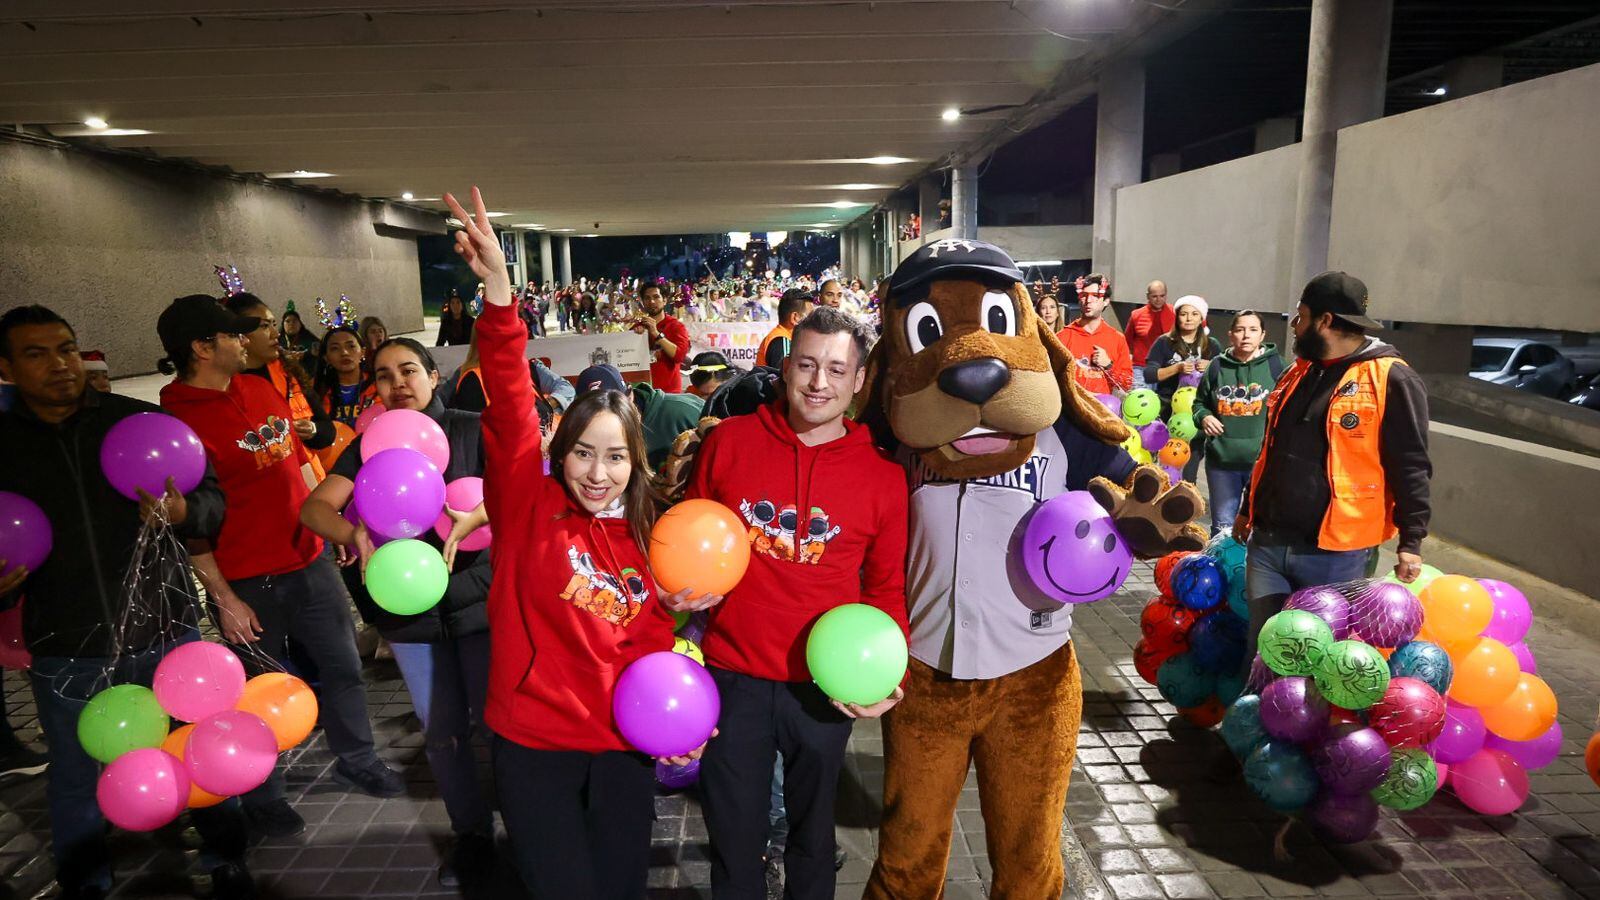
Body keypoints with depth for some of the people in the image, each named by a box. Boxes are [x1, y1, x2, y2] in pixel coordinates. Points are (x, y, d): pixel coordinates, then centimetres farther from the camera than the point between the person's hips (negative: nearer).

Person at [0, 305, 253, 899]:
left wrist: (185, 511, -21)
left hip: (168, 630, -1)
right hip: (66, 650, 1)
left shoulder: (143, 421, -2)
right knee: (75, 779, 17)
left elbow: (213, 498, 0)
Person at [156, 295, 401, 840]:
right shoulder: (177, 420, -16)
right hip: (248, 582, -6)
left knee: (343, 666, 16)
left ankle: (357, 761, 37)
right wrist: (223, 597, -13)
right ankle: (263, 799, 33)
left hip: (309, 560, 6)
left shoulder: (258, 388, 5)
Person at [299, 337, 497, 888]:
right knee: (441, 732, 12)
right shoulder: (369, 445, 7)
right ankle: (472, 833, 31)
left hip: (477, 599, -3)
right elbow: (314, 506, -4)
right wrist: (352, 534, -27)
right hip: (410, 610, 3)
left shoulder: (471, 430, -2)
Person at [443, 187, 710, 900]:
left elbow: (653, 640, 8)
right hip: (533, 745, -3)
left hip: (625, 746, 3)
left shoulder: (644, 538, 1)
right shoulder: (529, 507, -9)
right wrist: (498, 291, -35)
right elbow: (511, 411, -24)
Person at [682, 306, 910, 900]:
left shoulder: (883, 475, -5)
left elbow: (886, 587, 2)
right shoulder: (727, 441, -5)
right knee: (735, 841, 17)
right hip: (733, 678, 0)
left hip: (827, 687, 1)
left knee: (812, 831, 23)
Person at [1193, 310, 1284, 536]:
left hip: (1263, 459, -2)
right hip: (1221, 458, 2)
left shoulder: (1276, 365, -1)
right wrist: (1204, 417, -3)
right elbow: (1200, 403, 18)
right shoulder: (1218, 366, 5)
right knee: (1222, 526, 13)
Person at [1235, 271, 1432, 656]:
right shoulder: (1299, 371, 13)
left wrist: (1411, 541, -14)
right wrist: (1248, 509, 25)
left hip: (1336, 556, -6)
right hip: (1267, 544, 6)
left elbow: (1411, 467, -11)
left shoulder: (1391, 379, -9)